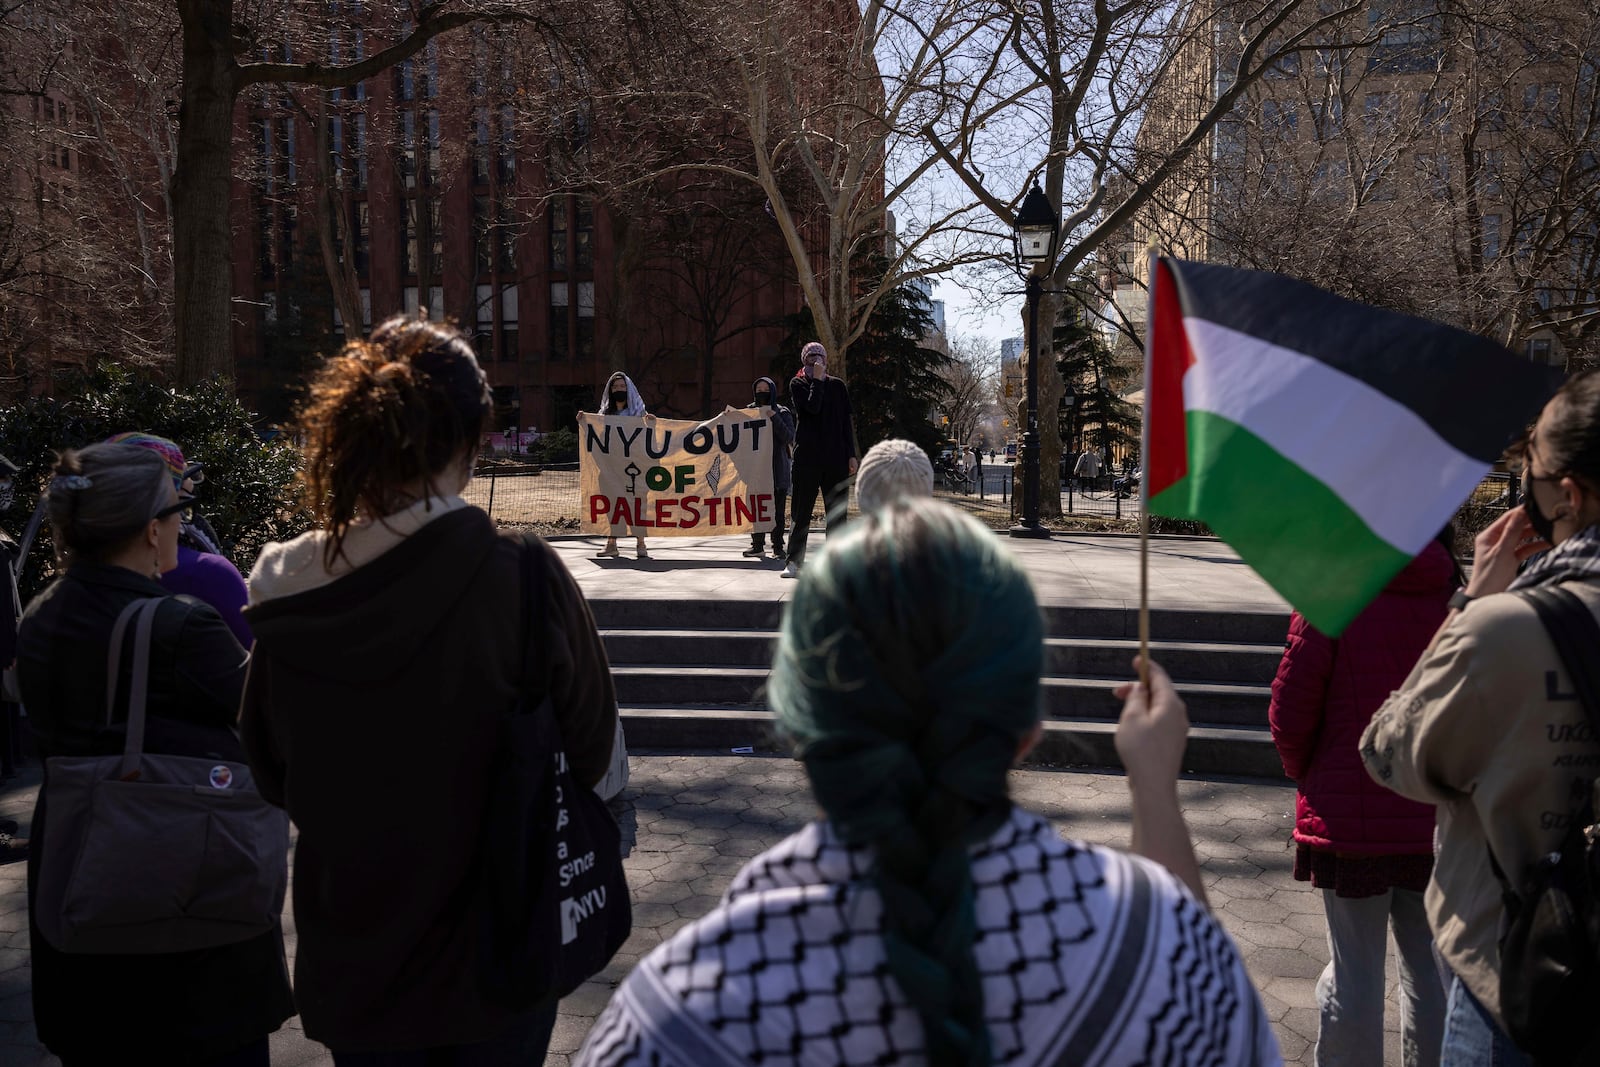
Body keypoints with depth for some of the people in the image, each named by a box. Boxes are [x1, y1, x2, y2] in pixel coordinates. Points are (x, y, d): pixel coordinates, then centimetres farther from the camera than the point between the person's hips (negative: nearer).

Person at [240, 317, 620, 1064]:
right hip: (495, 946, -2)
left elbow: (272, 772, 0)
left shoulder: (287, 594, -12)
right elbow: (589, 748, -10)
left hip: (350, 953, 3)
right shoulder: (524, 576, -22)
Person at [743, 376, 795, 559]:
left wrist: (774, 417, -16)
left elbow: (789, 437, -10)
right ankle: (758, 545, 12)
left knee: (777, 510, -2)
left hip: (778, 468, -3)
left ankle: (778, 547, 5)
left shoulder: (782, 413, 2)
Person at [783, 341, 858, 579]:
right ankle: (795, 562, 5)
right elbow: (811, 407, -14)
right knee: (802, 511, 1)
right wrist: (817, 380, -8)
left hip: (835, 457, 2)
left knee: (837, 512, 3)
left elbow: (847, 422, 11)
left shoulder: (837, 386, 12)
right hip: (807, 457, -2)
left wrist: (851, 454, 5)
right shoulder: (797, 384, 5)